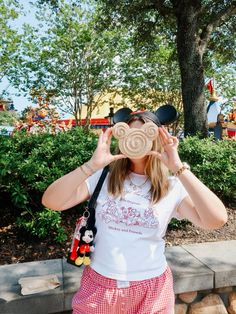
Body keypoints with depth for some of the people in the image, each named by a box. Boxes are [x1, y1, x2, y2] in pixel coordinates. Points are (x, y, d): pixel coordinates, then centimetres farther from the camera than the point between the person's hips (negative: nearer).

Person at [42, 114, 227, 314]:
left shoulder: (173, 187, -8)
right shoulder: (102, 178, -6)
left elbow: (217, 220, -22)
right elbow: (51, 202, -15)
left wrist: (178, 168, -26)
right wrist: (93, 164, -24)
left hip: (151, 289, 0)